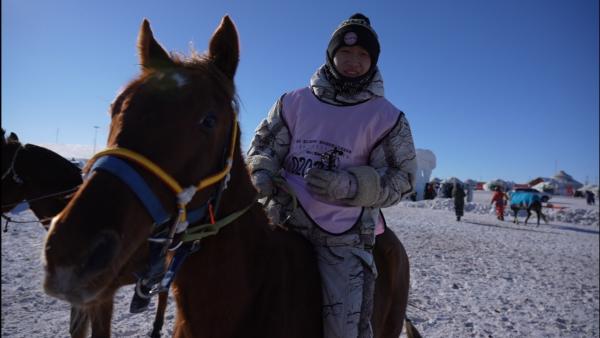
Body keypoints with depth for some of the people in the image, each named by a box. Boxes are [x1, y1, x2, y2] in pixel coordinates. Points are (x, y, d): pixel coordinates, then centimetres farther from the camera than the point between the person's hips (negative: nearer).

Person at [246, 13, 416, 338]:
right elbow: (263, 146, 13)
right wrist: (261, 175, -11)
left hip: (344, 231, -2)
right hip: (284, 219, 3)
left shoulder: (387, 117, 3)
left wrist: (349, 185, -18)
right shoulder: (294, 102, 8)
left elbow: (401, 179, 1)